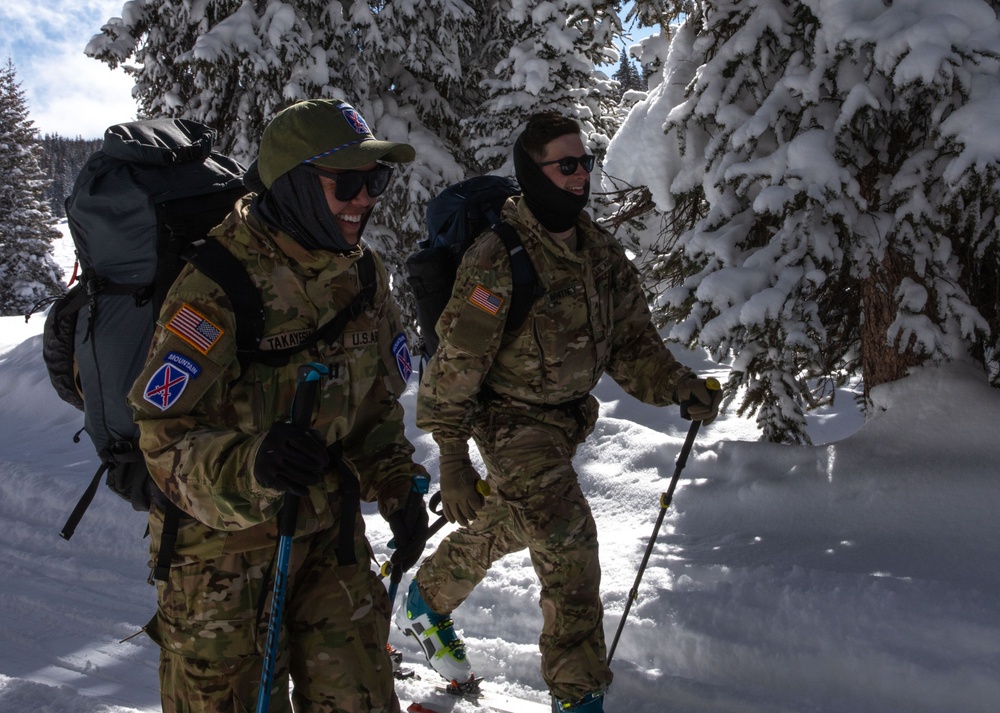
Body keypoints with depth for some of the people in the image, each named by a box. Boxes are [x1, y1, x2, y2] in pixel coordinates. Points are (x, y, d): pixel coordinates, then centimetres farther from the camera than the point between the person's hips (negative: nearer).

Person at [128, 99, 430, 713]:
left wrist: (399, 489, 0)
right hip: (224, 541, -6)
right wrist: (249, 466, -41)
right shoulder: (219, 286, -22)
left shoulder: (365, 277, 1)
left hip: (332, 535, 6)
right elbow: (164, 437, -23)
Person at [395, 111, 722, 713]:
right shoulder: (498, 261, -22)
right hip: (513, 420, -7)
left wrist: (680, 386, -13)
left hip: (570, 416, 8)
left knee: (506, 527, 22)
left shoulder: (601, 251, 0)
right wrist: (453, 461, -19)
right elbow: (457, 365, -19)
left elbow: (631, 341, 4)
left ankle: (428, 602, 48)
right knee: (569, 544, -17)